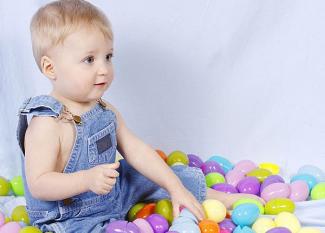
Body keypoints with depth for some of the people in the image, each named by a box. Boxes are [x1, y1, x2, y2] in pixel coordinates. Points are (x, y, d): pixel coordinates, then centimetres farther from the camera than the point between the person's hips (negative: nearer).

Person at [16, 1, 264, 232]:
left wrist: (176, 187, -2)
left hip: (113, 193, 8)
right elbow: (38, 185, -27)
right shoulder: (47, 124, -26)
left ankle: (216, 196, 32)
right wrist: (87, 179, -41)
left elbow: (136, 151, 3)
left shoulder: (105, 110, 0)